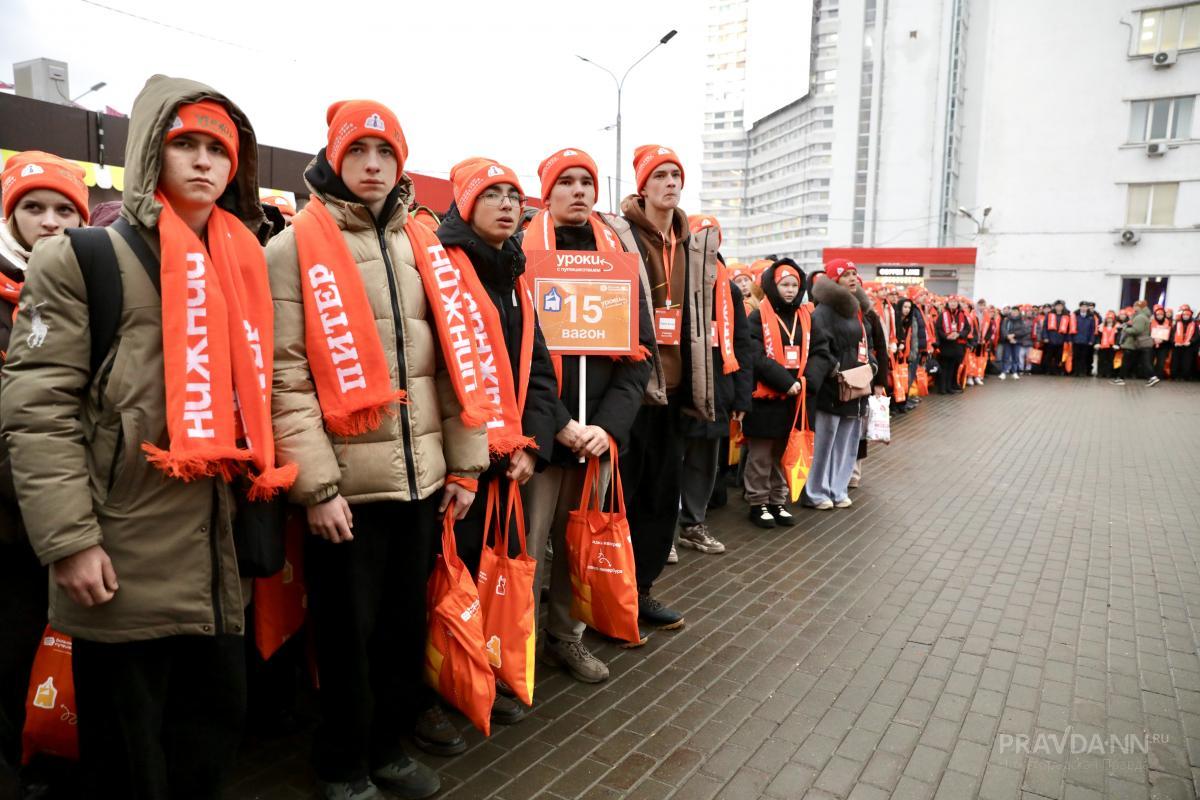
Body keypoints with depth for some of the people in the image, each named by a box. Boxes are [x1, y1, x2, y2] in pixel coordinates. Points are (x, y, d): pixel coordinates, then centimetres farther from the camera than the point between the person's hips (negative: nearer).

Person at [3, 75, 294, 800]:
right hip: (123, 563, -5)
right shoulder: (82, 260, -4)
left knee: (218, 726, 17)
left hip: (218, 553, 5)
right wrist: (69, 538, -15)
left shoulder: (244, 265, 13)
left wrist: (264, 490, 12)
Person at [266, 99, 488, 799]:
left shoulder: (423, 247, 12)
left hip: (420, 473, 5)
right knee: (349, 630, 10)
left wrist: (466, 463, 6)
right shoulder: (295, 248, -3)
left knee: (407, 618, 17)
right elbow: (287, 375, -10)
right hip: (347, 481, -4)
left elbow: (454, 358, 10)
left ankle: (389, 744, 37)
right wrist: (316, 485, -16)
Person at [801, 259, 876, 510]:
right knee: (823, 443, -1)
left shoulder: (857, 311, 17)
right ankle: (815, 493, 10)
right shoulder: (823, 311, -11)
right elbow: (819, 350, -19)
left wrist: (871, 366, 7)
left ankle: (837, 489, 24)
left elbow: (866, 344, 23)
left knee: (846, 444, 13)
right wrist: (837, 372, -22)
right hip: (830, 390, -8)